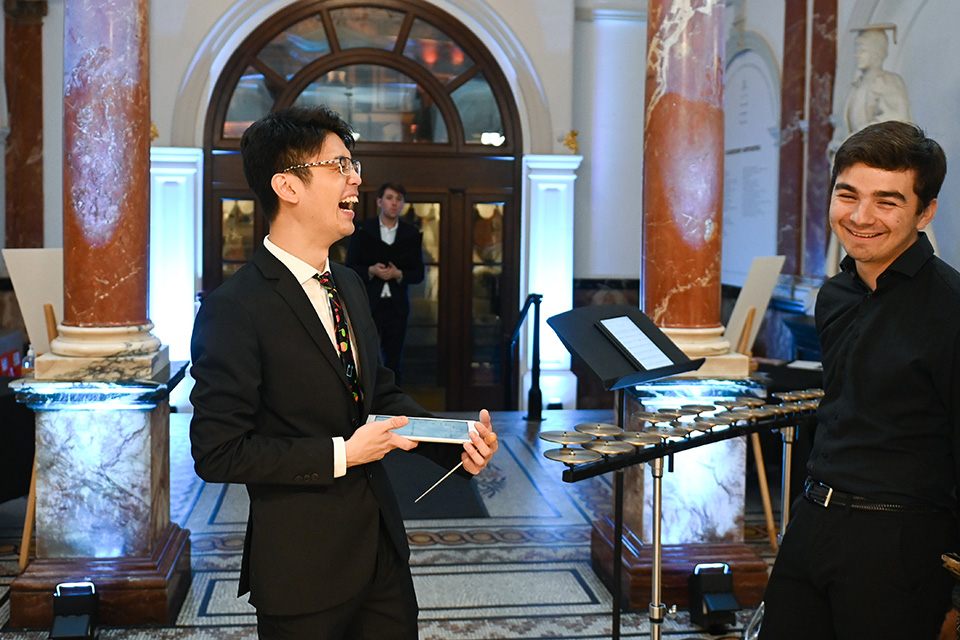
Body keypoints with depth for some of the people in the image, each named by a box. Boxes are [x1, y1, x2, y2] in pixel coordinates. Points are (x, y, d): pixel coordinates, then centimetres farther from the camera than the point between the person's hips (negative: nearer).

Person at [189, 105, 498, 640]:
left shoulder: (349, 284, 8)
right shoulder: (234, 309, -18)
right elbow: (218, 452, -19)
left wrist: (458, 441, -1)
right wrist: (341, 455, -20)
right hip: (303, 565, -7)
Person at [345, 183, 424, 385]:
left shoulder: (412, 234, 6)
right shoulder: (362, 229, 2)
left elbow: (418, 274, 6)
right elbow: (350, 268, 2)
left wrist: (399, 274, -13)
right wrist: (371, 270, -17)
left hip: (397, 306, 2)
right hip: (368, 305, -2)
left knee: (394, 364, 6)